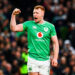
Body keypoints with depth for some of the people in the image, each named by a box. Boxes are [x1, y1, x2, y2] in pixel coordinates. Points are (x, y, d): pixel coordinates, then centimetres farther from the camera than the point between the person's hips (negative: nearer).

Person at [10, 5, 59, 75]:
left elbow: (55, 42, 5)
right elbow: (13, 28, -1)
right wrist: (13, 15, -13)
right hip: (32, 58, 0)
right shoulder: (29, 24, 4)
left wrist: (55, 58, -3)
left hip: (45, 59, 1)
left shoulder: (50, 26, 5)